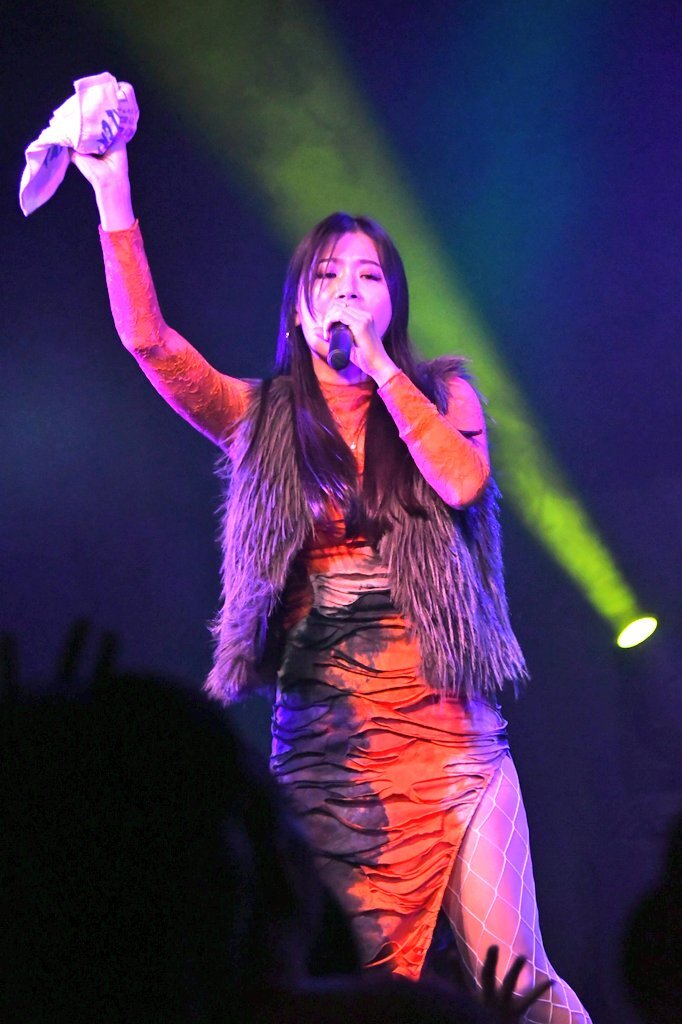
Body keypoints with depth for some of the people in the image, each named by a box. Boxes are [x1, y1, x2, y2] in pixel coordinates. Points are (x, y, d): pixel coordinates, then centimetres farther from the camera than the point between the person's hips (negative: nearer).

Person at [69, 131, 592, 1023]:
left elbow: (464, 482, -9)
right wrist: (113, 192, -6)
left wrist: (379, 362, -7)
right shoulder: (262, 417, 10)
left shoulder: (441, 392, 10)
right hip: (321, 741, 1)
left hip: (451, 731, 0)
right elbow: (148, 338, -1)